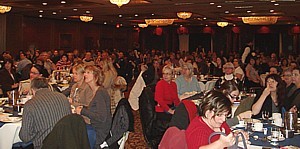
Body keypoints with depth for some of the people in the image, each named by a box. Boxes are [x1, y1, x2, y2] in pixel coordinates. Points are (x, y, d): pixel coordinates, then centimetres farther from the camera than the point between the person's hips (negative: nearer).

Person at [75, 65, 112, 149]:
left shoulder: (101, 92, -20)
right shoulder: (95, 91, 8)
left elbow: (102, 118, -26)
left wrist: (83, 111, -18)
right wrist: (83, 108, 4)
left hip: (100, 132, -9)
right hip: (95, 127, 9)